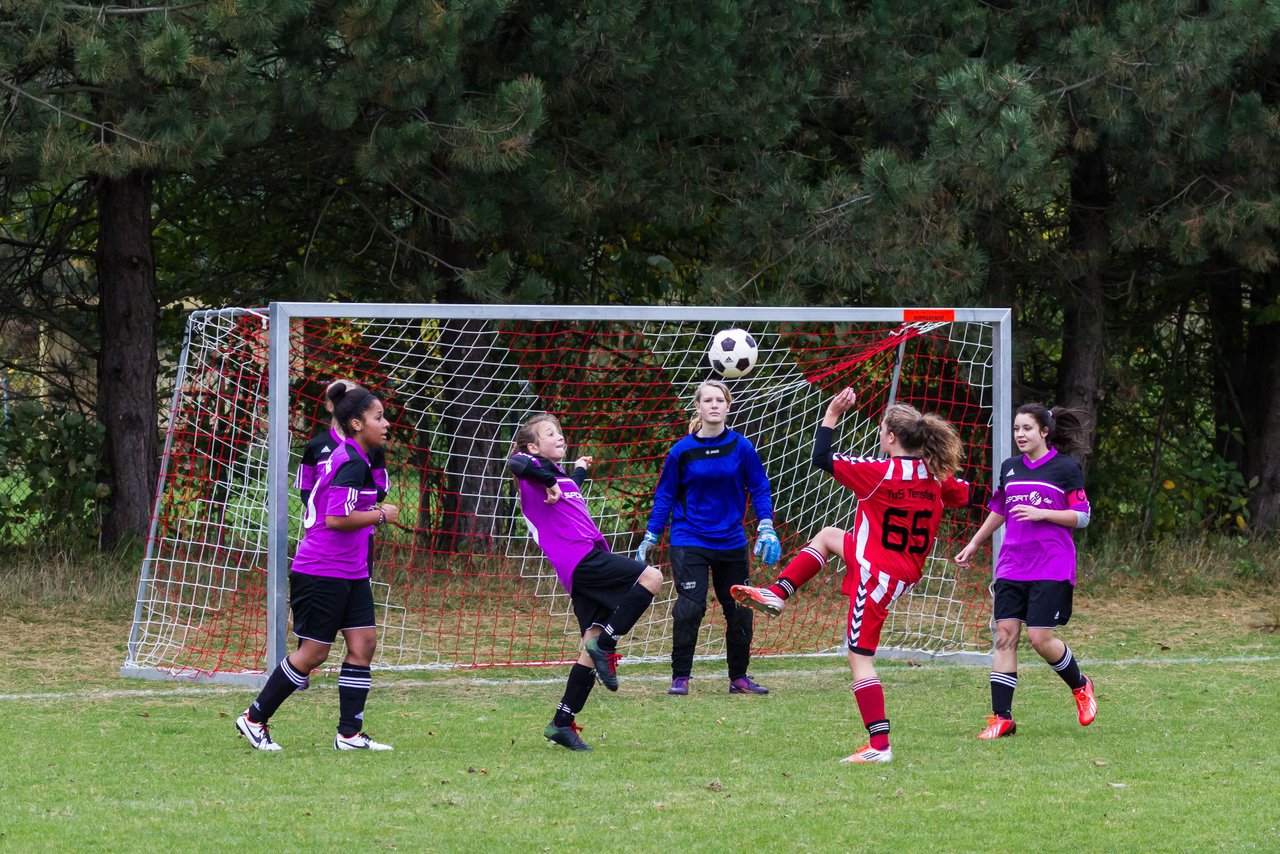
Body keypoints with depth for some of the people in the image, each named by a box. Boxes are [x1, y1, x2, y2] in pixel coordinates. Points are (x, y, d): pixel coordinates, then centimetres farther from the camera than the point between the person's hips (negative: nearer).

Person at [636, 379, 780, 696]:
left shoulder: (742, 447, -2)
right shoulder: (682, 451, -5)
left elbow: (760, 488, 5)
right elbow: (664, 495, 3)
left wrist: (766, 529, -5)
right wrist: (650, 539, 2)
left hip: (732, 541, 2)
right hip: (690, 541, -2)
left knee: (740, 611, 7)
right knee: (689, 608, -14)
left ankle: (739, 676, 22)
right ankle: (680, 677, -2)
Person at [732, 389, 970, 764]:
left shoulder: (879, 473, -21)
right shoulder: (936, 477, -3)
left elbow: (822, 458, -12)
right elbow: (964, 495, 18)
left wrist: (831, 416, -2)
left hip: (876, 576, -8)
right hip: (907, 573, 8)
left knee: (860, 659, -4)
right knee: (828, 536, 29)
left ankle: (879, 746, -9)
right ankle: (776, 595, 29)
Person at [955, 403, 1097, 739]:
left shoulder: (1066, 468, -3)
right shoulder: (1010, 468, 12)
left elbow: (1081, 517, -4)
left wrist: (1041, 513, -16)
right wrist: (973, 545, 31)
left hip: (1051, 569, -5)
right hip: (1012, 567, 5)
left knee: (1040, 638, -11)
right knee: (1005, 635, -4)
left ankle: (1080, 686, 17)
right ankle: (1001, 718, -3)